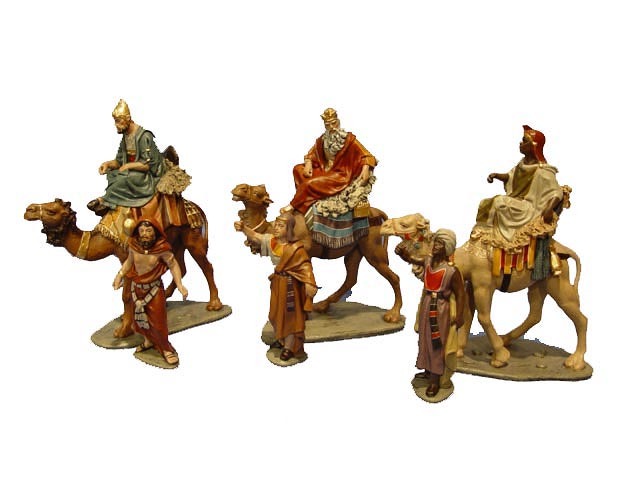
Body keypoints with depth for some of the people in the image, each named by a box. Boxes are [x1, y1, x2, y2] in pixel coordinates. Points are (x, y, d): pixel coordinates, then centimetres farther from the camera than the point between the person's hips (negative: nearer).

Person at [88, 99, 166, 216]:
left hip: (147, 176, -9)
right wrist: (108, 164, -9)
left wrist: (128, 166, -18)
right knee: (111, 174, -10)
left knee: (125, 178, -32)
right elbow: (119, 161, 11)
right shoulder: (126, 136, 8)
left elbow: (148, 165, -21)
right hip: (132, 171, 9)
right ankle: (110, 202, -21)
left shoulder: (144, 136, -17)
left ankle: (105, 200, -18)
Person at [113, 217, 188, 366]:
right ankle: (148, 340, 44)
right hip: (137, 287, 4)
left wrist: (180, 285, -22)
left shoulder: (162, 248, -22)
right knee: (140, 317, 19)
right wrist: (119, 275, -2)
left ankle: (165, 348, 19)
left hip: (154, 288, -4)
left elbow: (173, 265, -14)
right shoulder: (133, 246, -12)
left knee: (158, 320, 0)